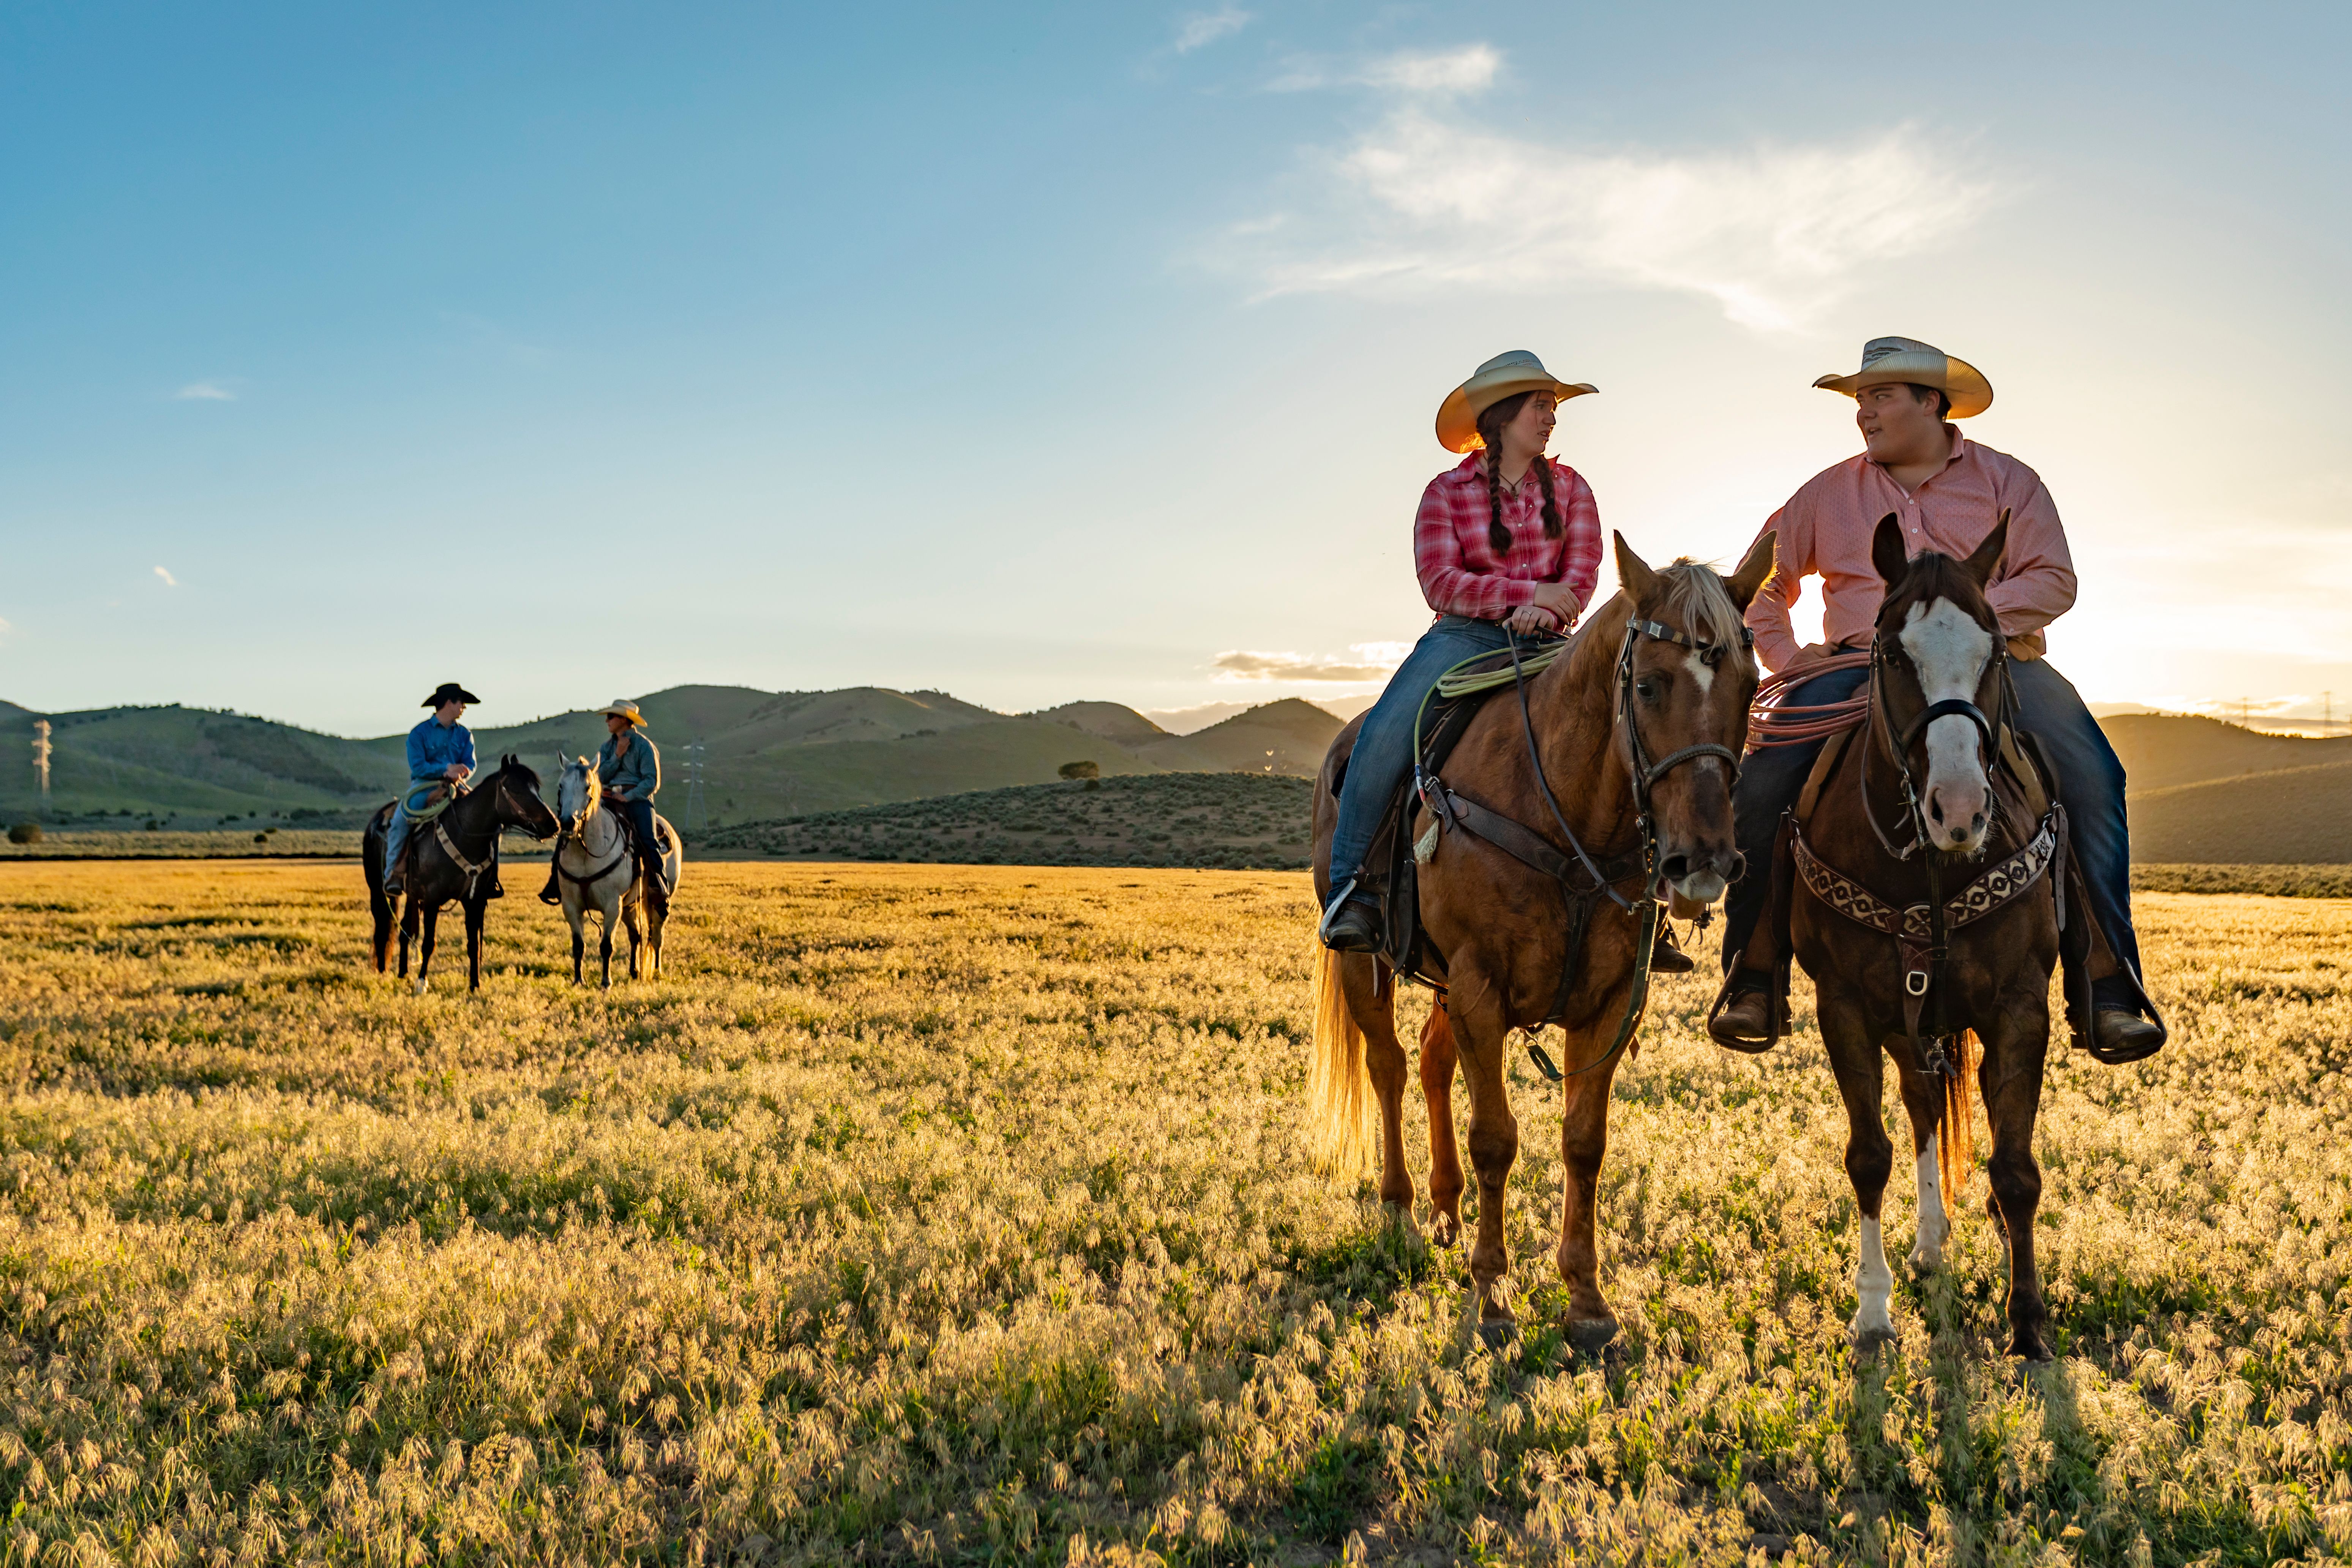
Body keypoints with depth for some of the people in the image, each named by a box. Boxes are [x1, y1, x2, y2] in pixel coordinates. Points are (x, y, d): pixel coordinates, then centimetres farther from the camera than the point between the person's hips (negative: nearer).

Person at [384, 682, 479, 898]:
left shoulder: (464, 735, 13)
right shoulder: (419, 733, -1)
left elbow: (470, 764, 4)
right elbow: (418, 767, -11)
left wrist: (461, 773, -19)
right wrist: (445, 770, -24)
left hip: (454, 788, 3)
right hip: (424, 786, -3)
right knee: (400, 820, -27)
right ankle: (394, 874, -16)